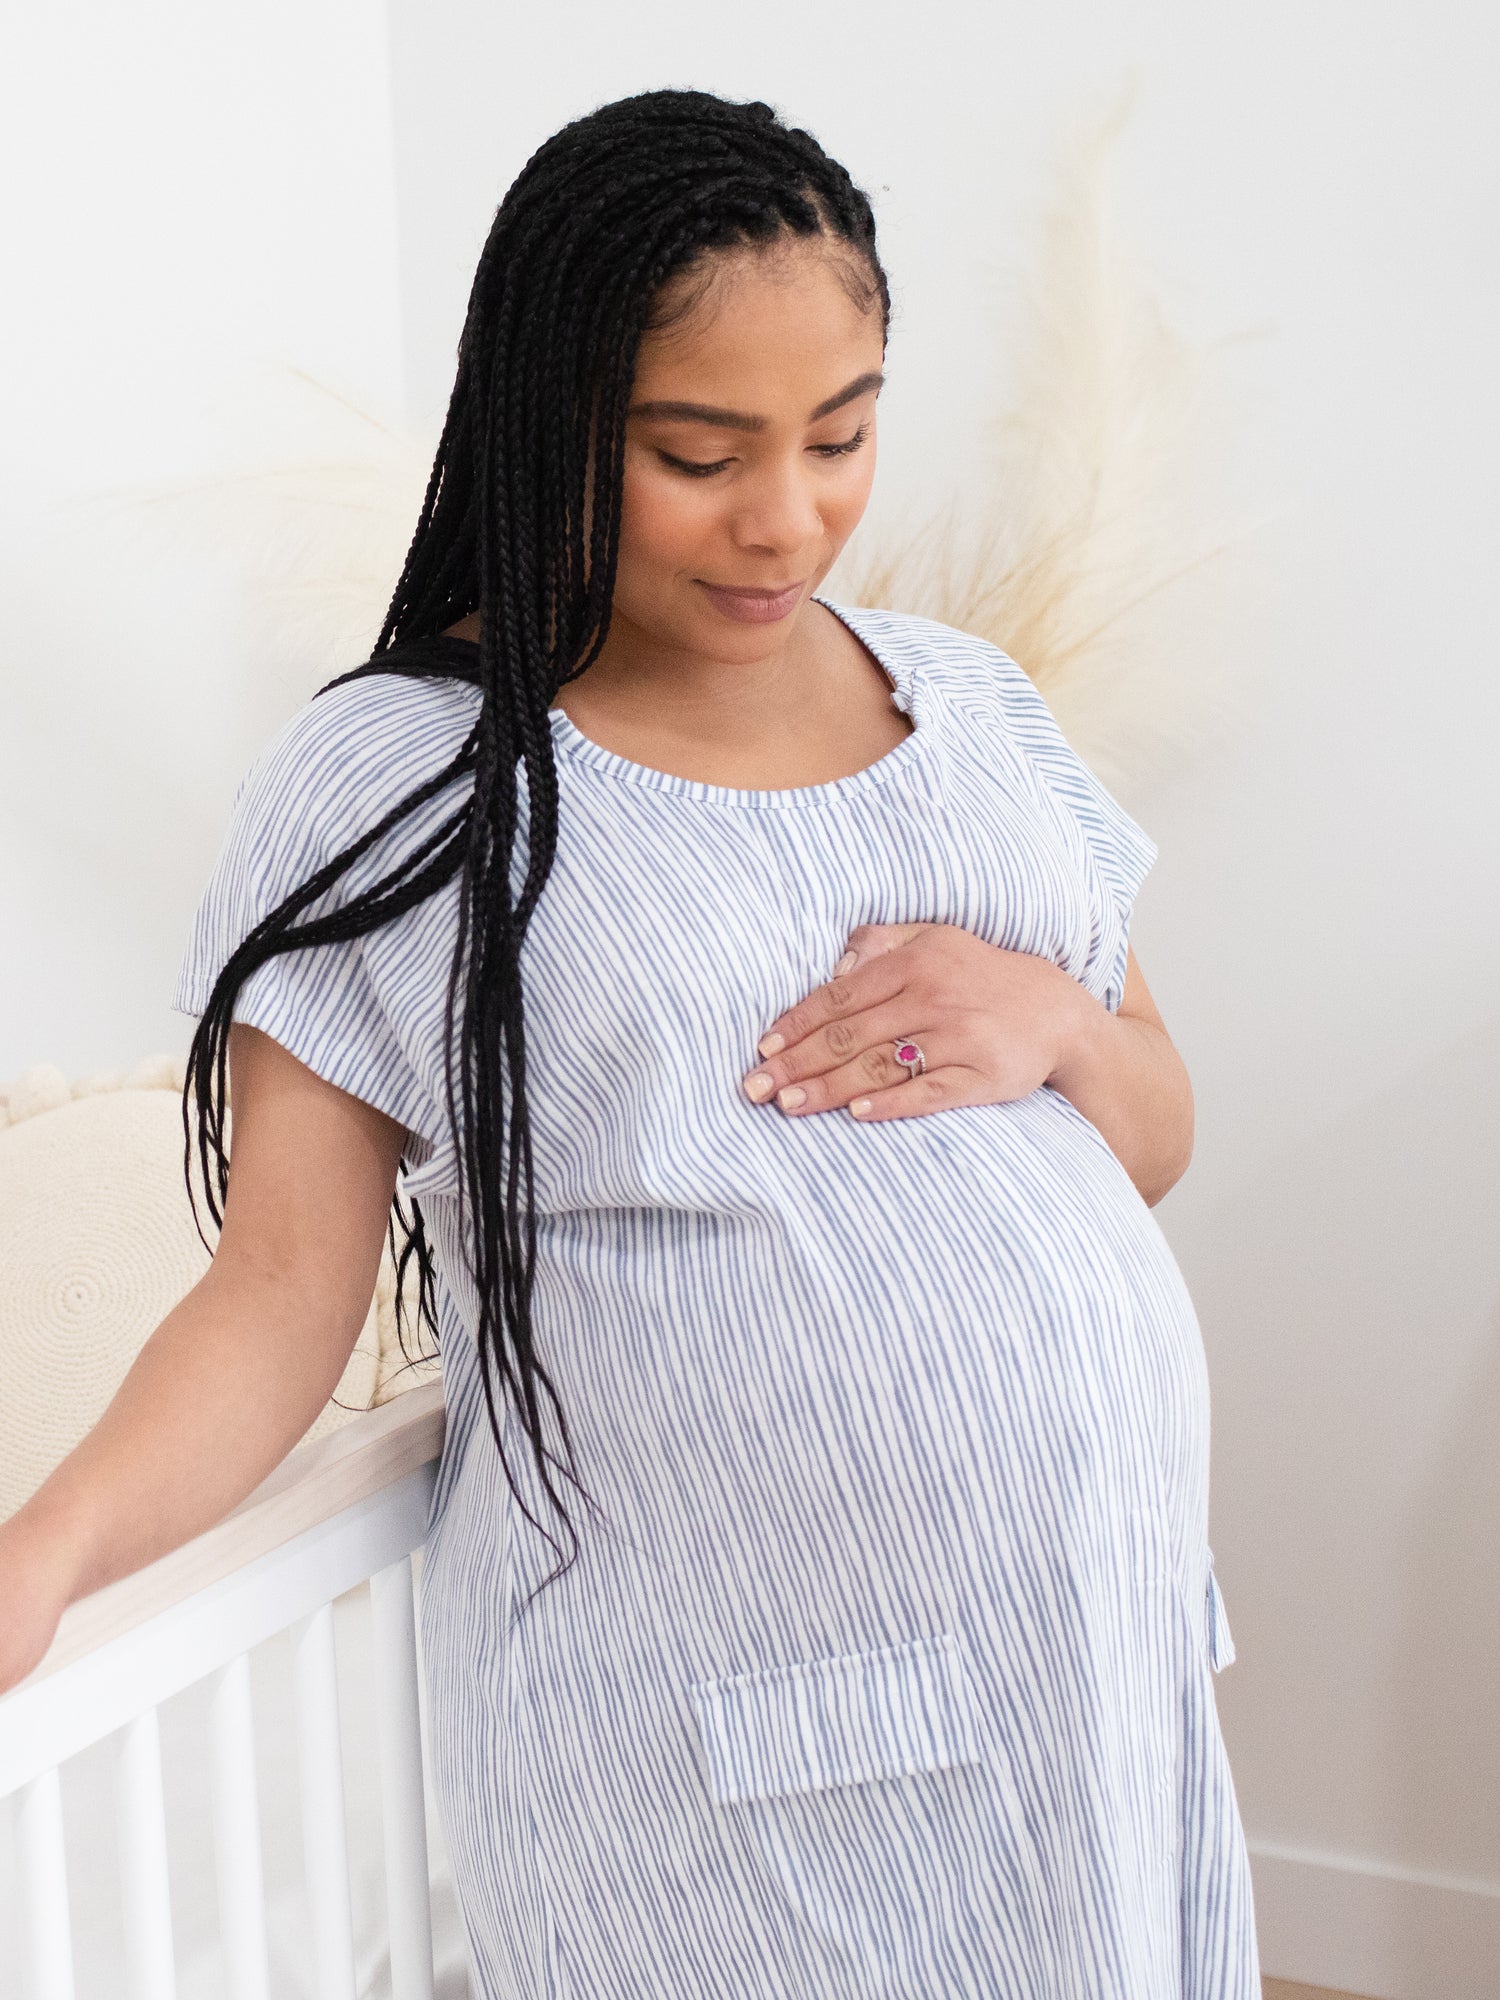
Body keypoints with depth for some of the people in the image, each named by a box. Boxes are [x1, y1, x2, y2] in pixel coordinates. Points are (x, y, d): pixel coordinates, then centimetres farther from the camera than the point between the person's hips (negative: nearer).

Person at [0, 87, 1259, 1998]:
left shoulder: (973, 702, 6)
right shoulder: (389, 783, -9)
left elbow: (1155, 1141, 12)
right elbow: (284, 1281, -10)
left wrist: (1053, 1021, -10)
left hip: (1103, 1634, 5)